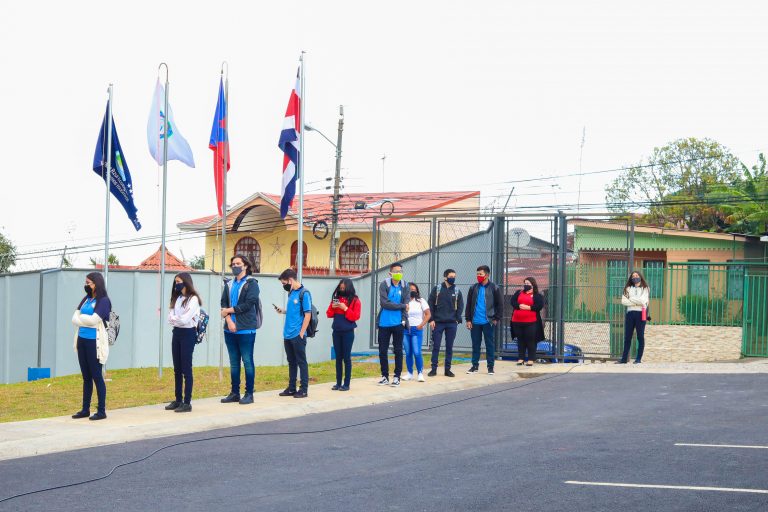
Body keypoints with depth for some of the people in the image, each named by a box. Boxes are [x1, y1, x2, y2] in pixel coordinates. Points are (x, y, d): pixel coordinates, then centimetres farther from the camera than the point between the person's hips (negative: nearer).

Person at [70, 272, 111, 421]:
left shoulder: (103, 301, -7)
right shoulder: (85, 299, 13)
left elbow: (93, 320, -17)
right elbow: (75, 319, 6)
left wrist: (80, 317, -1)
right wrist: (86, 320, -11)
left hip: (94, 342, -6)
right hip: (82, 340, 6)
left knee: (97, 376, -3)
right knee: (86, 377, 10)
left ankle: (102, 411, 1)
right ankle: (85, 409, 15)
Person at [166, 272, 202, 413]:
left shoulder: (193, 299, -10)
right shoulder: (177, 298, 13)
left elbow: (185, 319, -18)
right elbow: (170, 318, 5)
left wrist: (174, 318, -3)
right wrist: (178, 320, -13)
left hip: (188, 334, -8)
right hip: (177, 333, 8)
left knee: (186, 369, -6)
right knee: (177, 369, 10)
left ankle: (187, 403, -5)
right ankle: (178, 400, 16)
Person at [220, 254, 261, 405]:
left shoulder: (251, 283, -2)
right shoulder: (229, 284, 14)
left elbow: (248, 304, -12)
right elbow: (223, 303, 6)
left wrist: (228, 310, -6)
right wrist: (229, 320, -10)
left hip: (246, 329, -5)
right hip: (230, 329, 6)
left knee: (247, 361, -3)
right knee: (234, 362, 9)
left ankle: (249, 394, 1)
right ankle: (234, 393, 14)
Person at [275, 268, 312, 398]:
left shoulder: (304, 293, -11)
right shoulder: (291, 293, 12)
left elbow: (308, 314, -12)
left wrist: (301, 334, -14)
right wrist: (283, 311, 5)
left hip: (298, 335, -8)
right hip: (288, 335, 8)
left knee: (301, 362, 0)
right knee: (291, 362, 13)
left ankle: (304, 389, 4)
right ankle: (291, 388, 20)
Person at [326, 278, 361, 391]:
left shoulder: (355, 300, -4)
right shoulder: (336, 298, 10)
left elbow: (355, 317, -10)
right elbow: (329, 314, 11)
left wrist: (345, 308, -19)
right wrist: (332, 307, -9)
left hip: (348, 332, -5)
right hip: (336, 331, 5)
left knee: (346, 358, -2)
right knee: (338, 357, 7)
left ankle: (346, 384, 1)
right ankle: (338, 383, 10)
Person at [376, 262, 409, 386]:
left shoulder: (404, 286, 4)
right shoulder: (384, 285, -4)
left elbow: (406, 304, 0)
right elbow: (385, 303, -14)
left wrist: (404, 320, -11)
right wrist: (402, 306, -9)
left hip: (398, 324, 1)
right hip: (384, 323, -1)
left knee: (398, 351, 5)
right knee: (382, 351, 4)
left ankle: (397, 376, 11)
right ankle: (385, 376, 15)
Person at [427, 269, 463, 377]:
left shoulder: (457, 291, 7)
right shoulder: (437, 289, 2)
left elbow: (460, 306, 8)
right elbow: (430, 305, 0)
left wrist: (457, 319, -3)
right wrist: (431, 319, -7)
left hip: (451, 323, 2)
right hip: (438, 322, -1)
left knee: (449, 347, 5)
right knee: (436, 346, -1)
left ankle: (447, 369, 10)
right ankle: (434, 369, 4)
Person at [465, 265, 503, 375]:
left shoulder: (494, 288, -2)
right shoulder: (473, 288, 6)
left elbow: (500, 305, 1)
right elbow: (469, 305, 9)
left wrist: (496, 319, -5)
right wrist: (468, 319, 3)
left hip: (488, 322, -3)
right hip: (475, 322, 3)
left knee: (490, 344, 2)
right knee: (475, 344, 8)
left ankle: (490, 367, 8)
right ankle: (475, 365, 15)